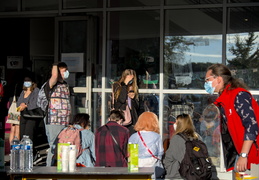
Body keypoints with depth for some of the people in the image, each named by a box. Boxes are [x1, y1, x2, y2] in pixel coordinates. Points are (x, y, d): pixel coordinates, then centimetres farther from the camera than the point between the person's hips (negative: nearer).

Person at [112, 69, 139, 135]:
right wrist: (125, 84, -8)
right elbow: (122, 99, -14)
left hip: (132, 119, 4)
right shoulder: (117, 86, 4)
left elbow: (137, 107, 15)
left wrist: (133, 97, -4)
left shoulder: (134, 88, 15)